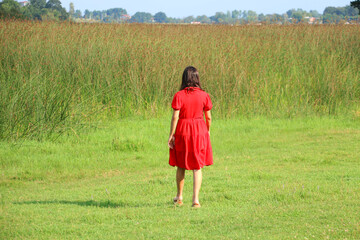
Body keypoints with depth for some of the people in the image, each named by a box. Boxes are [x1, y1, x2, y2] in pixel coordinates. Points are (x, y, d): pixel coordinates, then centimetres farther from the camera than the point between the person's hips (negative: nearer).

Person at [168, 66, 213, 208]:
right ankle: (195, 199, -5)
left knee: (181, 166, 17)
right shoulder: (203, 95, -4)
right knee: (197, 167, 5)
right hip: (199, 132, 1)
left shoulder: (179, 96, -10)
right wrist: (207, 131, 19)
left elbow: (175, 117, -11)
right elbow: (208, 117, 1)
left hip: (182, 132, -1)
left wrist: (171, 135, -4)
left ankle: (179, 197, 28)